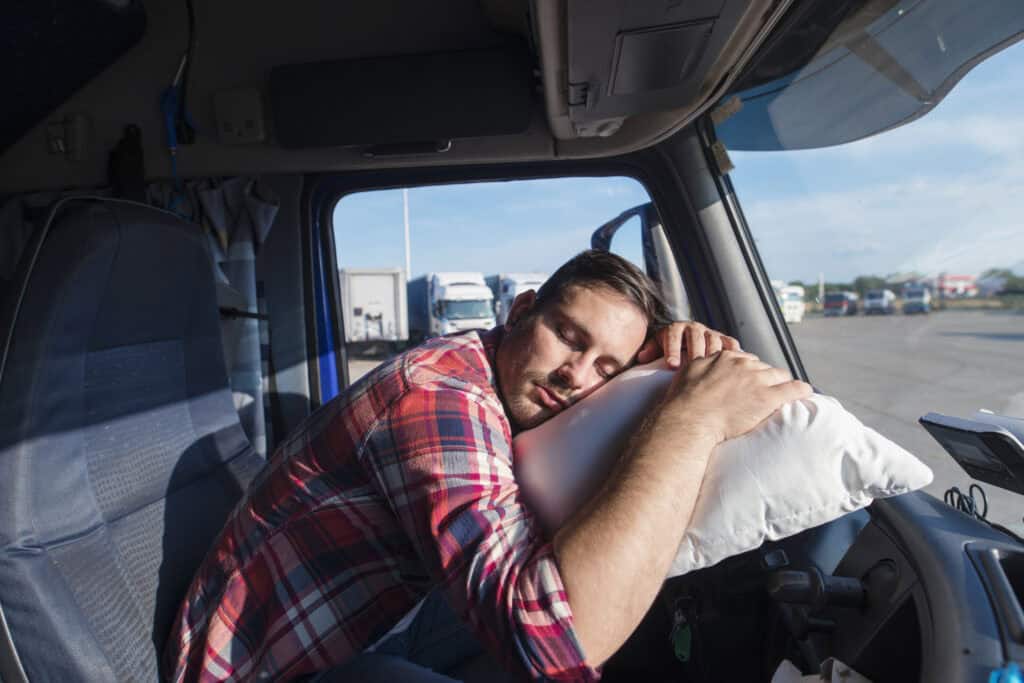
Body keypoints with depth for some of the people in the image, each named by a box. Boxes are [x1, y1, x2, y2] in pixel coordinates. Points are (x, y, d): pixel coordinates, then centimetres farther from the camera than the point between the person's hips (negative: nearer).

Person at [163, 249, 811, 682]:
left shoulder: (504, 381, -3)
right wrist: (693, 416, -36)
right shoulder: (439, 393, -30)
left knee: (604, 585, 8)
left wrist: (680, 354, -13)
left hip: (377, 616, 8)